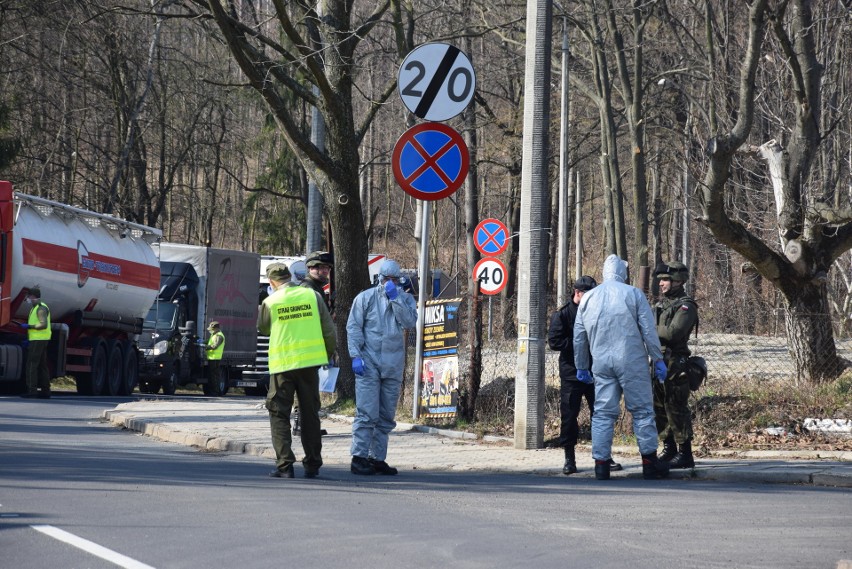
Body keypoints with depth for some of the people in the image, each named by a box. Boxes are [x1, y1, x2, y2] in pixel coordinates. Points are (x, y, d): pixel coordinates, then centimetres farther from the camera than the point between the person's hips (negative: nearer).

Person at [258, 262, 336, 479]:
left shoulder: (271, 302, -4)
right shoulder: (312, 296, 1)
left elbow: (262, 328, 14)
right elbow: (328, 329, 4)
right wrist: (330, 353, 19)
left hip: (283, 363, -3)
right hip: (311, 361, 3)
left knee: (279, 414, 4)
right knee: (310, 414, 12)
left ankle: (284, 464, -6)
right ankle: (312, 465, 14)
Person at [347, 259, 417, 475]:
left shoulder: (405, 299, 9)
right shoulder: (365, 298, 3)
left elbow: (410, 321, -9)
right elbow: (353, 327, 1)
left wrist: (395, 298, -13)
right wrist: (356, 356, -8)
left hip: (393, 365, 4)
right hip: (369, 362, -4)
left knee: (386, 416, 8)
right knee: (367, 413, -10)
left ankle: (377, 458, 15)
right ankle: (359, 458, -9)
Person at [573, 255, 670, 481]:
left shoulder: (588, 297, 10)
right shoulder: (633, 294, -2)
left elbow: (579, 336, 14)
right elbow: (649, 330, -4)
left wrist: (581, 366, 23)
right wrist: (658, 360, 2)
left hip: (601, 363, 3)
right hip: (632, 361, -3)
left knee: (603, 413, 5)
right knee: (642, 410, 3)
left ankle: (601, 462, 1)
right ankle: (649, 460, 5)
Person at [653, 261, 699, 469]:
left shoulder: (685, 307, -10)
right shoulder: (661, 304, 18)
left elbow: (673, 332, -22)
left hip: (675, 364, -9)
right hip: (658, 362, 9)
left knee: (676, 409, -8)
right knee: (659, 408, 13)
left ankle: (685, 454, -4)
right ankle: (669, 449, 24)